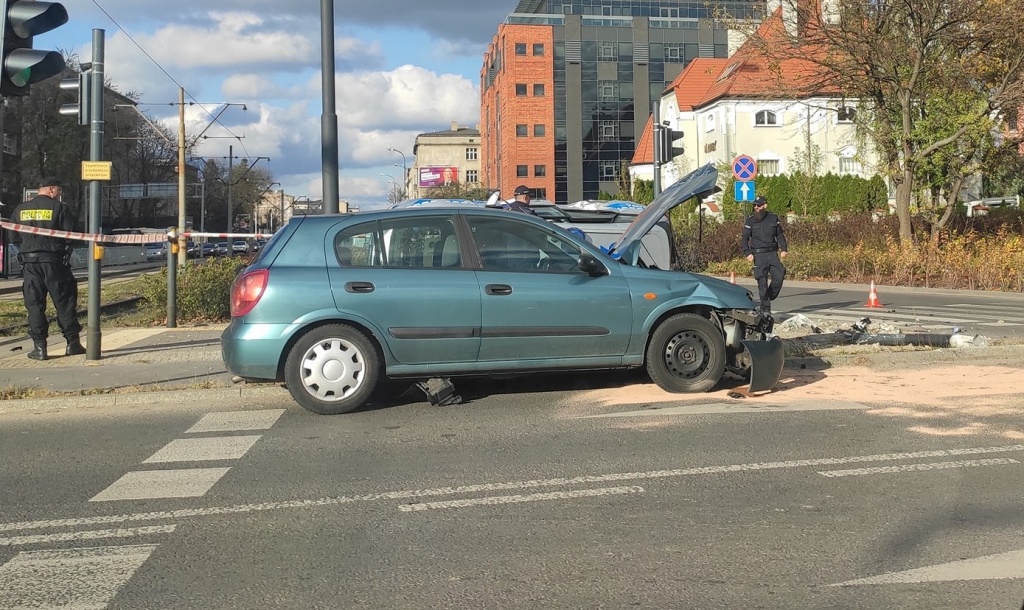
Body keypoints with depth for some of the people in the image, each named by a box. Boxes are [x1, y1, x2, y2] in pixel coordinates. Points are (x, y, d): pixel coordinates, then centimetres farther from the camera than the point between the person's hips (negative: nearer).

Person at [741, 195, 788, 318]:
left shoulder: (773, 218, 8)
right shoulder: (750, 220, 1)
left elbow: (780, 235, 16)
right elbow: (744, 238, 1)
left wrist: (783, 249, 3)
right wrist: (747, 253, -11)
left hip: (772, 253, 3)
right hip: (758, 255, -3)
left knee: (779, 276, -8)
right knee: (762, 282, -5)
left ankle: (768, 298, 13)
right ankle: (766, 308, 1)